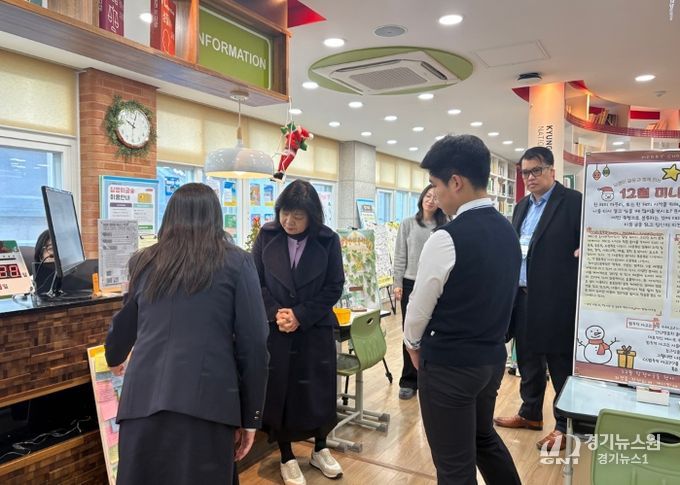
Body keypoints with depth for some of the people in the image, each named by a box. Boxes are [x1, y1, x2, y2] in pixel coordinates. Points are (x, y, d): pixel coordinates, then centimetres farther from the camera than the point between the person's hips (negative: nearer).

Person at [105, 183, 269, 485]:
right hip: (206, 401, -3)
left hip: (143, 398, 3)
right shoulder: (237, 263, 3)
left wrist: (114, 359, 50)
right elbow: (253, 344, -1)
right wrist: (251, 416, 7)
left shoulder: (144, 262, 14)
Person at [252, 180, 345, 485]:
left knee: (318, 390, 11)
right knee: (278, 391, 7)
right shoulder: (267, 236, -3)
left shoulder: (328, 240, -5)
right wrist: (276, 313, -15)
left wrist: (300, 315, -13)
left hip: (316, 329, 0)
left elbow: (334, 287, -4)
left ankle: (320, 450, 35)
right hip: (275, 330, 0)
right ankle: (287, 457, 28)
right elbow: (255, 281, 0)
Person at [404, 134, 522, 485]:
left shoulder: (447, 238, -22)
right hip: (493, 357, 8)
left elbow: (420, 305, -12)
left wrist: (414, 344, 8)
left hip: (449, 364, -8)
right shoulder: (508, 231, 2)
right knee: (484, 437, 29)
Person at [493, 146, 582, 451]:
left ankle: (565, 426, 21)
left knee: (561, 363, 6)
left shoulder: (573, 201, -9)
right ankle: (530, 414, 35)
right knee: (528, 360, 18)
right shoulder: (522, 207, 14)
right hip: (524, 297, 7)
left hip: (556, 300, -7)